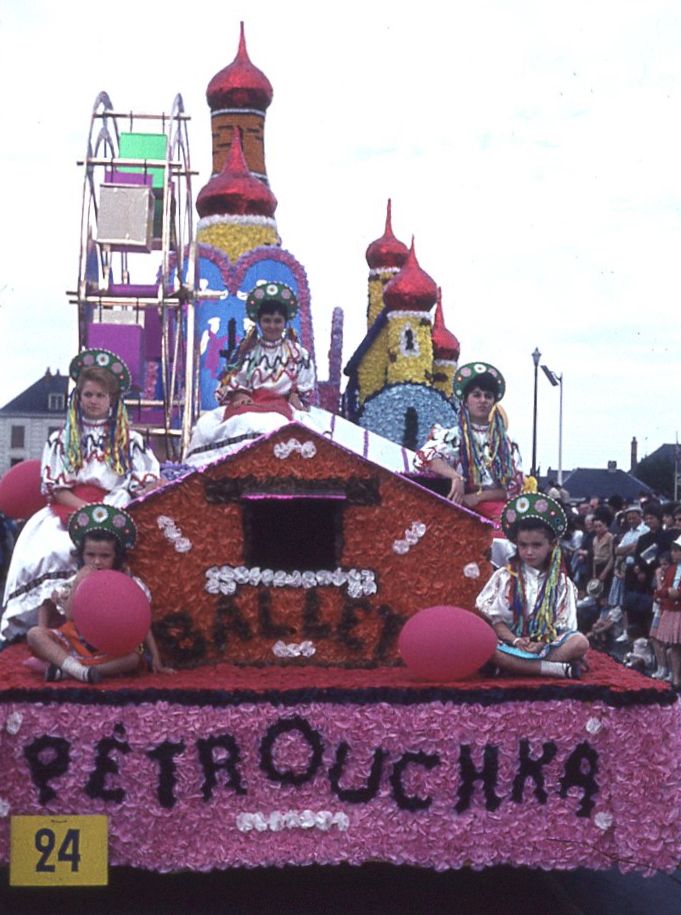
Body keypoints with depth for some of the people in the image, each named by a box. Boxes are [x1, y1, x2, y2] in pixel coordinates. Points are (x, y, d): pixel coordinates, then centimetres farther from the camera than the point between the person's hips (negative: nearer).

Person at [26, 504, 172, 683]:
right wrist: (78, 585, -17)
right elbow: (70, 615, -6)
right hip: (75, 643, 1)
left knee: (134, 659, -34)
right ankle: (78, 670, -39)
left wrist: (156, 659, -5)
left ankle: (62, 668, -34)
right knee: (34, 634, -20)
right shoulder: (76, 581, 2)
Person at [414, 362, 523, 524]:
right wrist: (455, 477, -31)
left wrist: (478, 497, -8)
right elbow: (423, 457, -16)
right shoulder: (453, 436, 4)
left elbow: (515, 487, 6)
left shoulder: (505, 442, 14)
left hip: (498, 510, 3)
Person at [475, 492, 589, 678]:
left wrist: (543, 644, -17)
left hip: (548, 644, 1)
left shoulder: (561, 582, 8)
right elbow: (494, 619, 0)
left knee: (580, 643, -27)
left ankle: (516, 666, -27)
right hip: (511, 643, -1)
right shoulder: (504, 577, 6)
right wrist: (515, 641, -17)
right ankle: (562, 668, -33)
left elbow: (561, 625, 1)